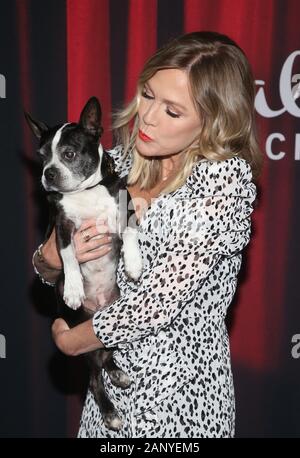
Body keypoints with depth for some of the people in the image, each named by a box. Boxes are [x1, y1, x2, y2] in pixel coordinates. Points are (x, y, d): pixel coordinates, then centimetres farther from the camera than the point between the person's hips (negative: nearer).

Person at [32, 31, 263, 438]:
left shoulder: (226, 179, -18)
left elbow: (160, 299, -22)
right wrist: (52, 257, -15)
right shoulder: (116, 164, -2)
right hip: (113, 376, 5)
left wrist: (70, 340, -10)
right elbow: (47, 268, 7)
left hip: (181, 391, -5)